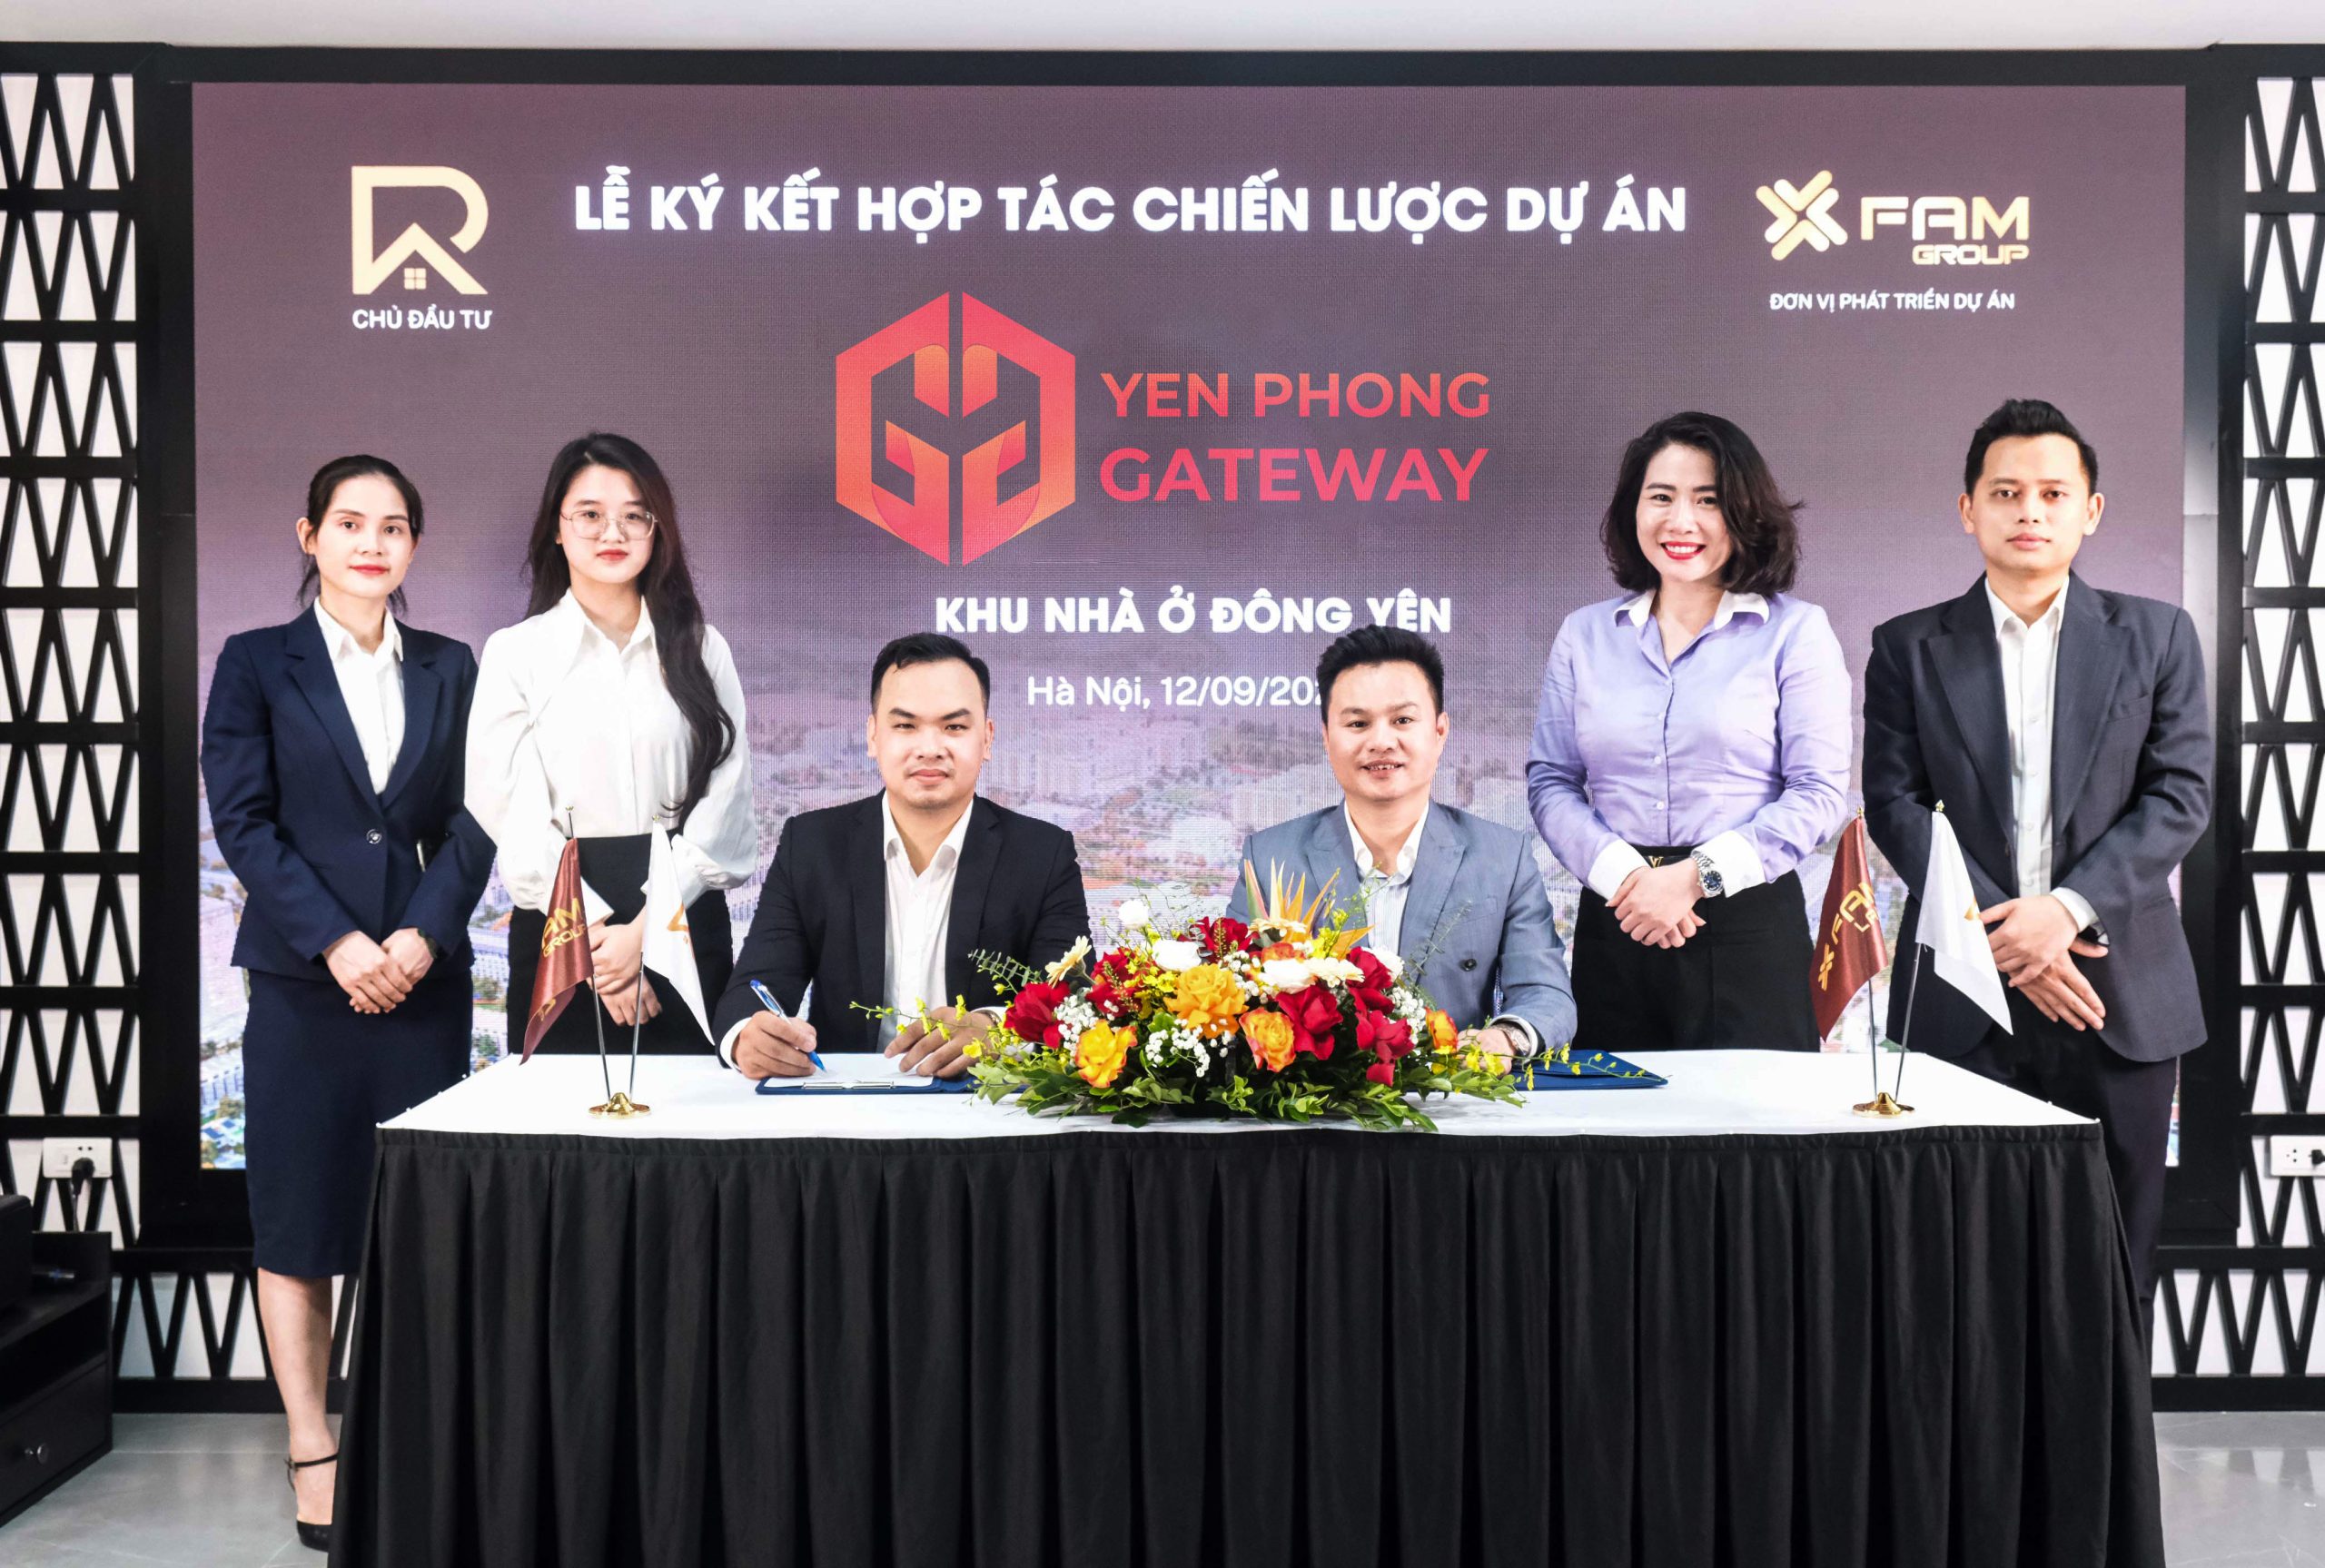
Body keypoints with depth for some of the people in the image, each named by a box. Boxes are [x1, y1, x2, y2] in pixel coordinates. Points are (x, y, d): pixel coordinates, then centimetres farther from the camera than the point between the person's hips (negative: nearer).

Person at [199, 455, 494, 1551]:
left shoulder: (450, 669, 11)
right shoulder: (257, 663, 4)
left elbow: (472, 823, 6)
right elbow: (243, 821, -3)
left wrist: (422, 936, -9)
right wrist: (338, 942, -12)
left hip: (424, 974, 2)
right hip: (302, 980, -2)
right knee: (299, 1217, 3)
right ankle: (311, 1451, 13)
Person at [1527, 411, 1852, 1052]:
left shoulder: (1796, 631, 2)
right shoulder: (1584, 634, 10)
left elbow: (1819, 792, -4)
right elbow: (1550, 781, 6)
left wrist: (1697, 875, -14)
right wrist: (1622, 874, -11)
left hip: (1750, 926, -2)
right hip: (1614, 923, 2)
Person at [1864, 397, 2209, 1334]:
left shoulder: (2155, 637, 9)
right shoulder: (1910, 649, 7)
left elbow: (2182, 794, 0)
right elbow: (1894, 804, -1)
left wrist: (2068, 907, -14)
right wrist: (1999, 931, -13)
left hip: (2120, 989, 1)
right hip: (1966, 1000, -1)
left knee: (2117, 1263, 7)